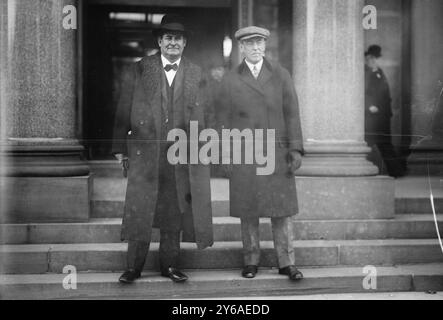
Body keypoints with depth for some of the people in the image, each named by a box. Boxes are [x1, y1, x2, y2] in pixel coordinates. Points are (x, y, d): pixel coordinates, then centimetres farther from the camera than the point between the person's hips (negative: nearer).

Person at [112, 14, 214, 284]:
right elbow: (125, 108, 2)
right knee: (139, 209, -1)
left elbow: (204, 113, 9)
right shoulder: (141, 69, 4)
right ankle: (134, 266, 8)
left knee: (175, 211, 8)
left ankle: (170, 264, 19)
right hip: (144, 150, -1)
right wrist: (120, 147, -2)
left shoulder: (195, 74, 9)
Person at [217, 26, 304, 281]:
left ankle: (287, 263, 7)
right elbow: (225, 121, 7)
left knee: (282, 209, 0)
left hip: (276, 153, 0)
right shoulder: (230, 81, 7)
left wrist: (296, 149, -4)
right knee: (248, 211, 4)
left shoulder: (281, 75, 7)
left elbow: (292, 114, 3)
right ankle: (251, 261, 15)